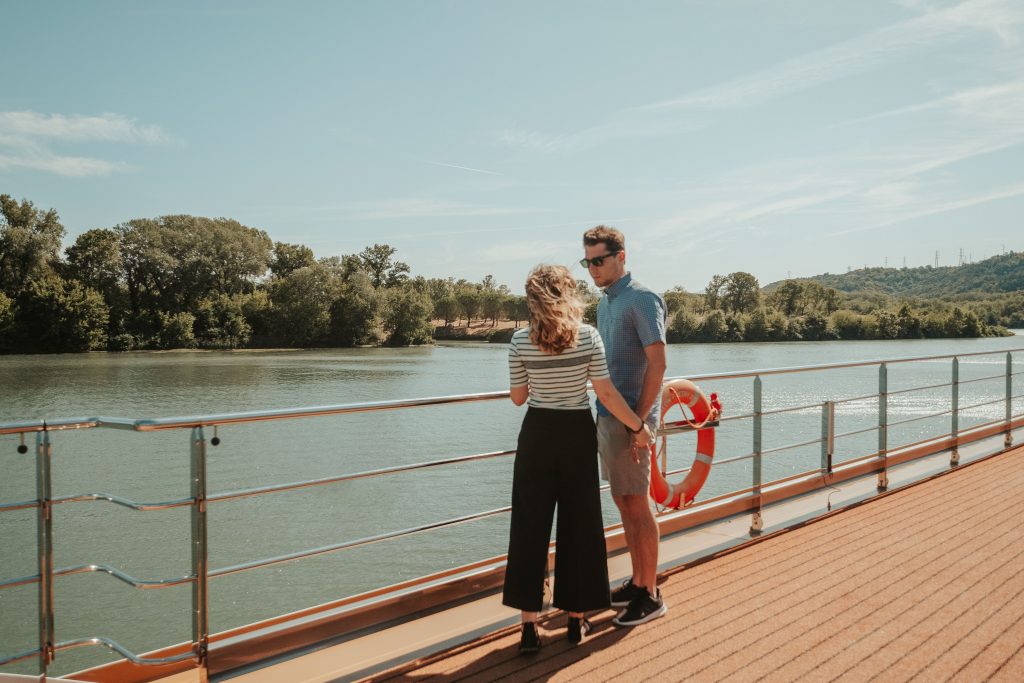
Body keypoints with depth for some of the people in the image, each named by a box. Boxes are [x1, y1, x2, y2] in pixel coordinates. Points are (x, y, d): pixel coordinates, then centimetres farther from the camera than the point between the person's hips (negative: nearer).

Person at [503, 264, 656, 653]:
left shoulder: (520, 340, -6)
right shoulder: (588, 336, -8)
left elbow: (517, 397, 1)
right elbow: (606, 393, -9)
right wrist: (638, 427, 0)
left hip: (537, 435, 0)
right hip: (578, 435, 0)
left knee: (530, 526, 7)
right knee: (578, 526, 11)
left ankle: (529, 624, 7)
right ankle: (576, 618, 20)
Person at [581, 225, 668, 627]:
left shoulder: (642, 299, -12)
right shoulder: (605, 301, 14)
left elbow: (657, 362, -17)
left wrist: (637, 420, -19)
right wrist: (603, 413, 14)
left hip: (629, 418, -9)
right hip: (607, 416, 9)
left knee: (637, 506, -2)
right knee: (621, 502, 14)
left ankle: (650, 595, 9)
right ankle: (637, 582, 26)